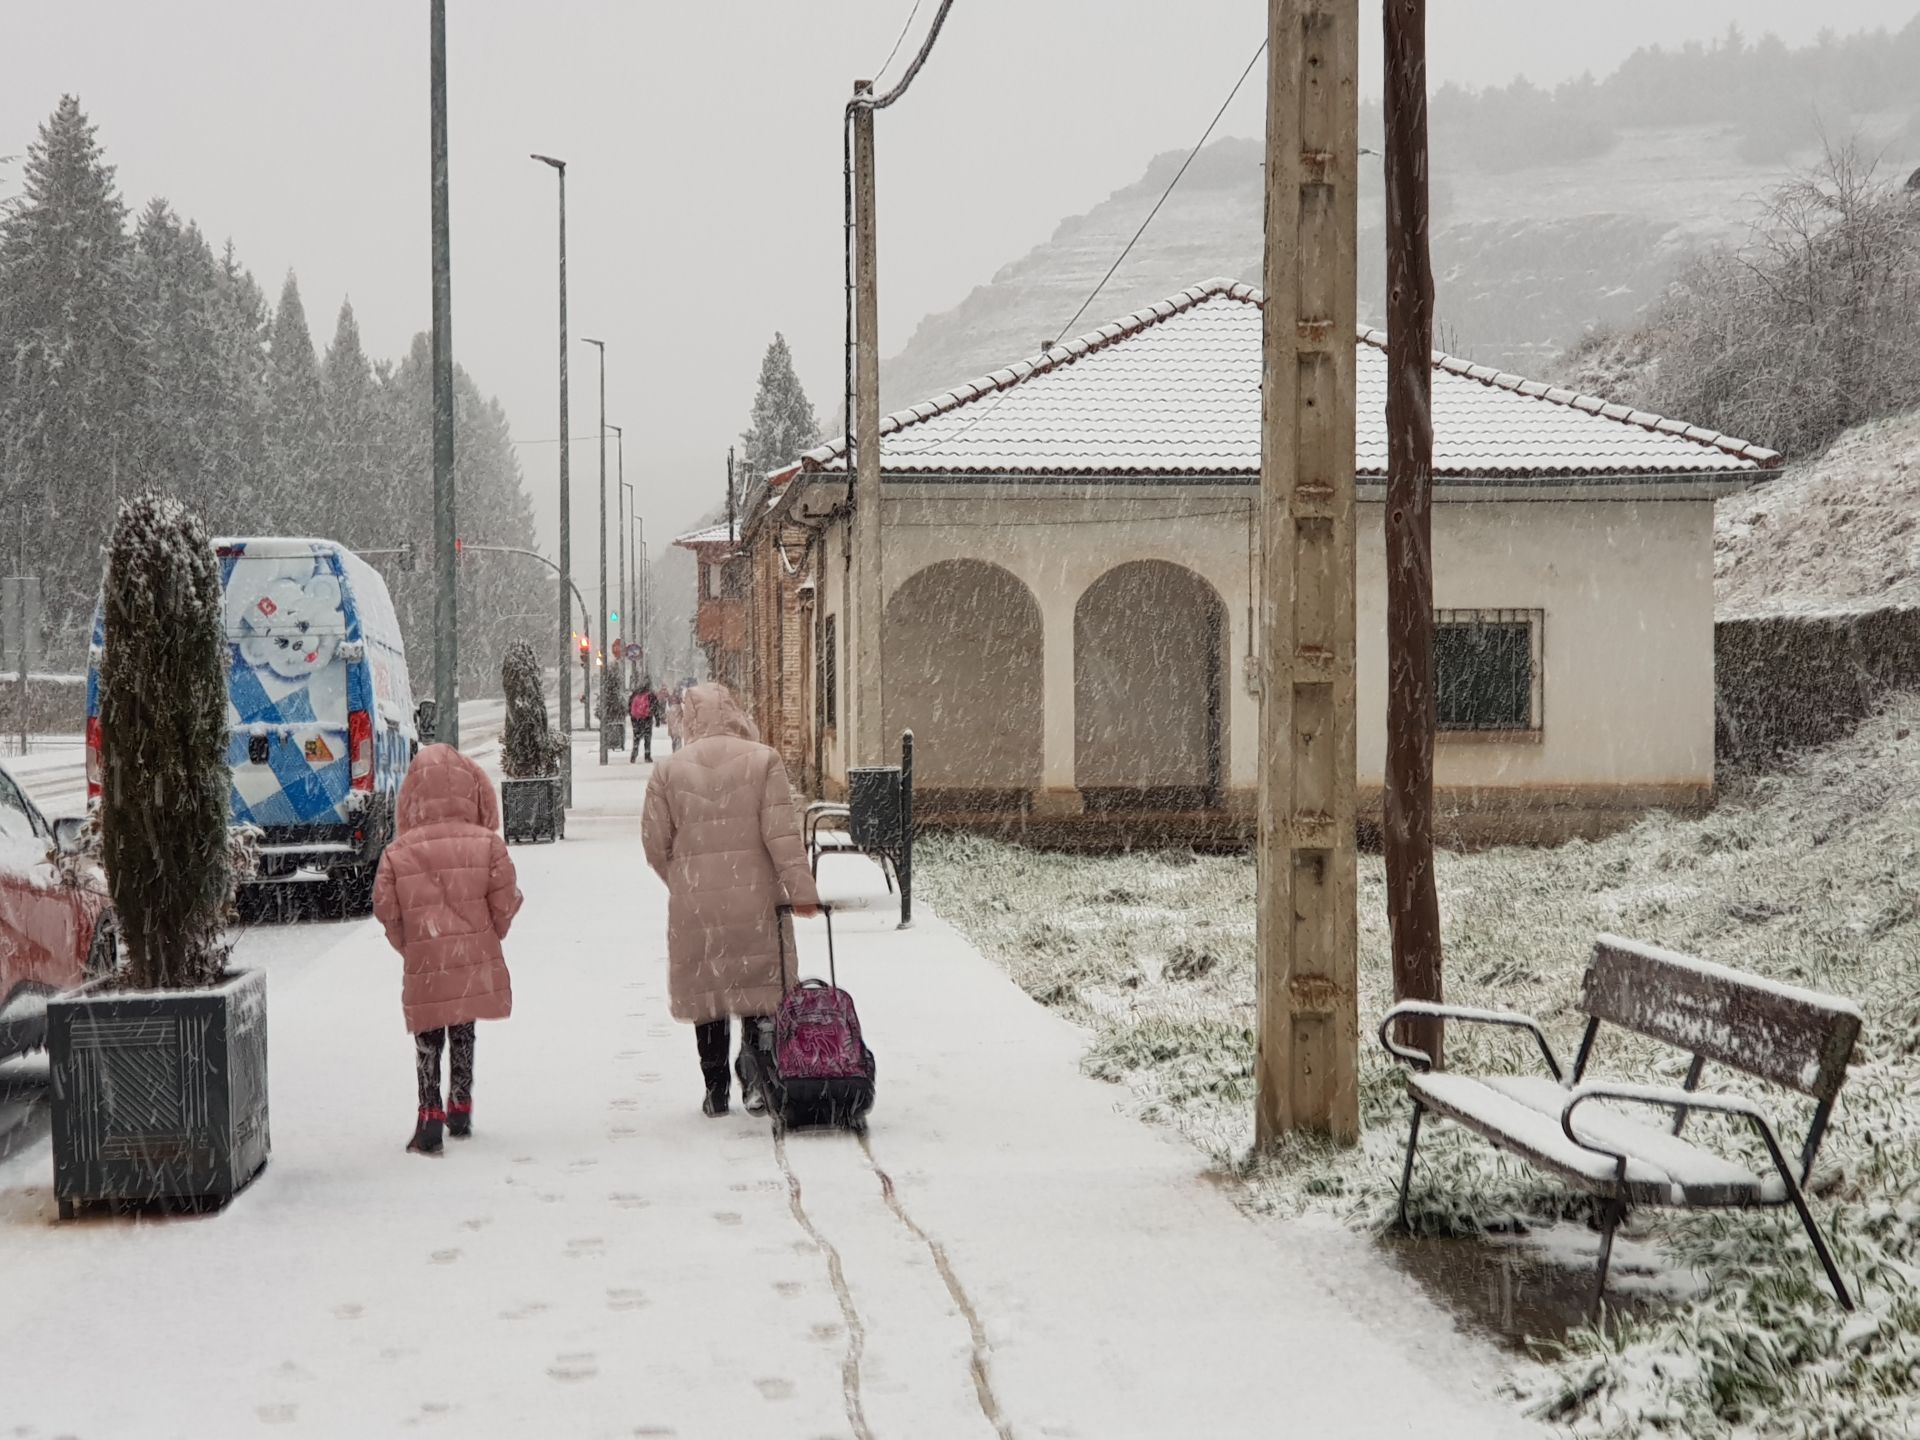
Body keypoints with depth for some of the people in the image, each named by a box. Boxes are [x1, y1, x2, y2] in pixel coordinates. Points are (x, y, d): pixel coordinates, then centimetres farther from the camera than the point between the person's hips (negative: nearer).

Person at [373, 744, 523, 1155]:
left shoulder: (398, 852, -8)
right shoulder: (487, 844, -9)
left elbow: (386, 909, -2)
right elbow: (505, 902, -5)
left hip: (424, 966, -1)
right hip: (475, 961, 1)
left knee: (427, 1040, 11)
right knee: (463, 1034, 19)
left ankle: (430, 1117, 1)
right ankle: (460, 1111, 30)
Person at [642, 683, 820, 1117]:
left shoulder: (668, 770, 1)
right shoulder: (763, 760, -3)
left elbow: (656, 845, 3)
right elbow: (781, 832, -10)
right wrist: (800, 887, -7)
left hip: (694, 903, 1)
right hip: (756, 898, -1)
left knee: (705, 990, 11)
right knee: (760, 985, 8)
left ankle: (716, 1091, 13)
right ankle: (757, 1064, -12)